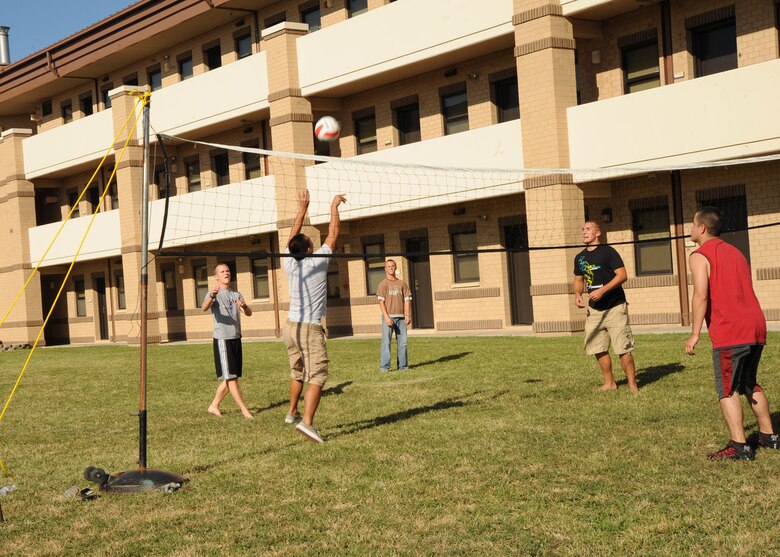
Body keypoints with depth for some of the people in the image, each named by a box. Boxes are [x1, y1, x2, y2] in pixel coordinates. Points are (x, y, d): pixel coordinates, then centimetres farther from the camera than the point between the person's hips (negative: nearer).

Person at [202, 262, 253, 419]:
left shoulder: (236, 294, 15)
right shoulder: (214, 294, -5)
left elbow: (249, 313, 5)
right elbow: (204, 308, -27)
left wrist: (244, 306, -19)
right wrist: (212, 296, -48)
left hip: (236, 338, 7)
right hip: (222, 339, -7)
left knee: (231, 377, 12)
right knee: (230, 377, -5)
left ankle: (214, 406, 24)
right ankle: (245, 410, -2)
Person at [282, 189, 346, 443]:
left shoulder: (289, 263, 3)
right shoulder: (317, 262, -11)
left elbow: (294, 235, 17)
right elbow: (333, 233, -2)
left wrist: (302, 208, 24)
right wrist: (334, 206, 10)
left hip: (290, 326, 7)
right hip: (310, 328, -7)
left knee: (297, 373, 23)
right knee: (317, 377, -9)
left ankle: (292, 412, 35)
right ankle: (307, 422, -21)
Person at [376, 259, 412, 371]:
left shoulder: (402, 283, 14)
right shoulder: (383, 284, 4)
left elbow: (407, 299, 11)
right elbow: (381, 301, -4)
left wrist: (408, 315, 0)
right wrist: (387, 317, -15)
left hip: (401, 317, 4)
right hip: (389, 316, -4)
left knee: (402, 342, 3)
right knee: (386, 341, -8)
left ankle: (402, 365, 10)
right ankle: (384, 366, -9)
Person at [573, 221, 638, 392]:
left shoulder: (608, 251, -9)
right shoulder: (580, 257, 11)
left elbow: (622, 275, -16)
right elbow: (579, 279, 22)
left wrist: (602, 290, -24)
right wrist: (577, 294, 1)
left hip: (615, 308, -7)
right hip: (594, 309, 7)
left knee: (623, 349, -7)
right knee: (598, 349, 9)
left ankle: (632, 385, 1)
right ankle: (609, 383, 23)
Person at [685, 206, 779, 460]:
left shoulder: (700, 256, -4)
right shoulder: (735, 252, 20)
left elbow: (701, 296, -16)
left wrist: (695, 334, -16)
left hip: (729, 332, -8)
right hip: (756, 325, 8)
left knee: (727, 390, -3)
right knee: (750, 384, 22)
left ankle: (739, 446, -6)